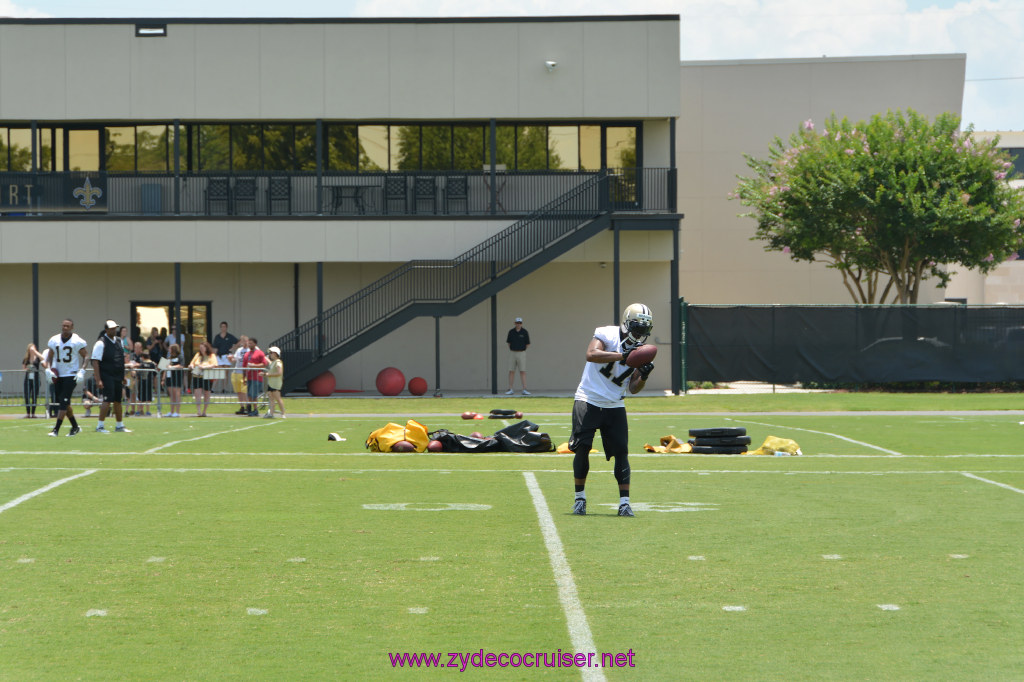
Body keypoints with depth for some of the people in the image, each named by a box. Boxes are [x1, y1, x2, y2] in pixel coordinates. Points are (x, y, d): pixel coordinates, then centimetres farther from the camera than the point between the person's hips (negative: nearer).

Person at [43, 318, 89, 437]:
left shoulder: (77, 341, -7)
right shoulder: (54, 340, 6)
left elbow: (84, 357, -2)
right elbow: (49, 357, 15)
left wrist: (82, 370, -15)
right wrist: (48, 369, -1)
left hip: (71, 375, -6)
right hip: (58, 375, 6)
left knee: (64, 401, -12)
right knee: (61, 402, 9)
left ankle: (56, 429, -12)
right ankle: (75, 427, 22)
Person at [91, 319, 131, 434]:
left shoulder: (120, 341, 13)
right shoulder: (101, 343, -11)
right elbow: (95, 362, -15)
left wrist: (123, 376, 20)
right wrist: (98, 380, -21)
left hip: (118, 377, 7)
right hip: (106, 376, -7)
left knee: (118, 400, 12)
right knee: (108, 400, -12)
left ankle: (120, 426, 21)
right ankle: (100, 426, -6)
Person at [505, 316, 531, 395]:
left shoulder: (525, 332, -3)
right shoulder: (511, 332, 4)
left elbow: (527, 344, 1)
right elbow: (509, 343, 13)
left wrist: (521, 350, 3)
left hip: (521, 353, -2)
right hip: (512, 353, 2)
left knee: (523, 372, -6)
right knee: (511, 371, 1)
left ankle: (524, 390, -6)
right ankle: (510, 390, 5)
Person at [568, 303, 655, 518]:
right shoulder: (607, 334, -8)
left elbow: (633, 389, 7)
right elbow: (591, 354, -28)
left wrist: (643, 376, -14)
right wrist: (622, 356, -33)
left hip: (615, 406, 4)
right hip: (589, 401, -4)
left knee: (621, 452, -4)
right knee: (582, 448, -8)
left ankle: (624, 501, 0)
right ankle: (580, 498, 8)